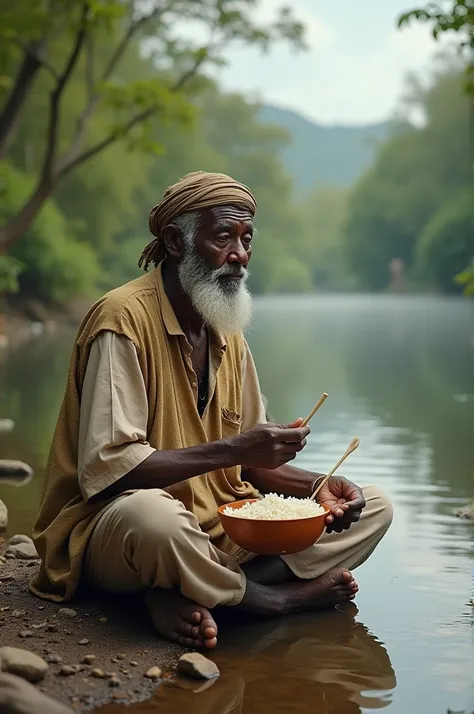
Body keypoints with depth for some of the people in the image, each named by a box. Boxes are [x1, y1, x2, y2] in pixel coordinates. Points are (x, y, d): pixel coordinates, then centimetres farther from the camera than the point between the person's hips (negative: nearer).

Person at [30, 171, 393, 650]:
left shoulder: (228, 331, 11)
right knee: (150, 513, -43)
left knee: (372, 508, 0)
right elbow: (106, 468, -23)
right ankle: (276, 598, -12)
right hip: (110, 533, -8)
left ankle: (191, 599, -19)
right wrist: (232, 449, -24)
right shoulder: (124, 319, -15)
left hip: (223, 529, 8)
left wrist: (316, 485, -4)